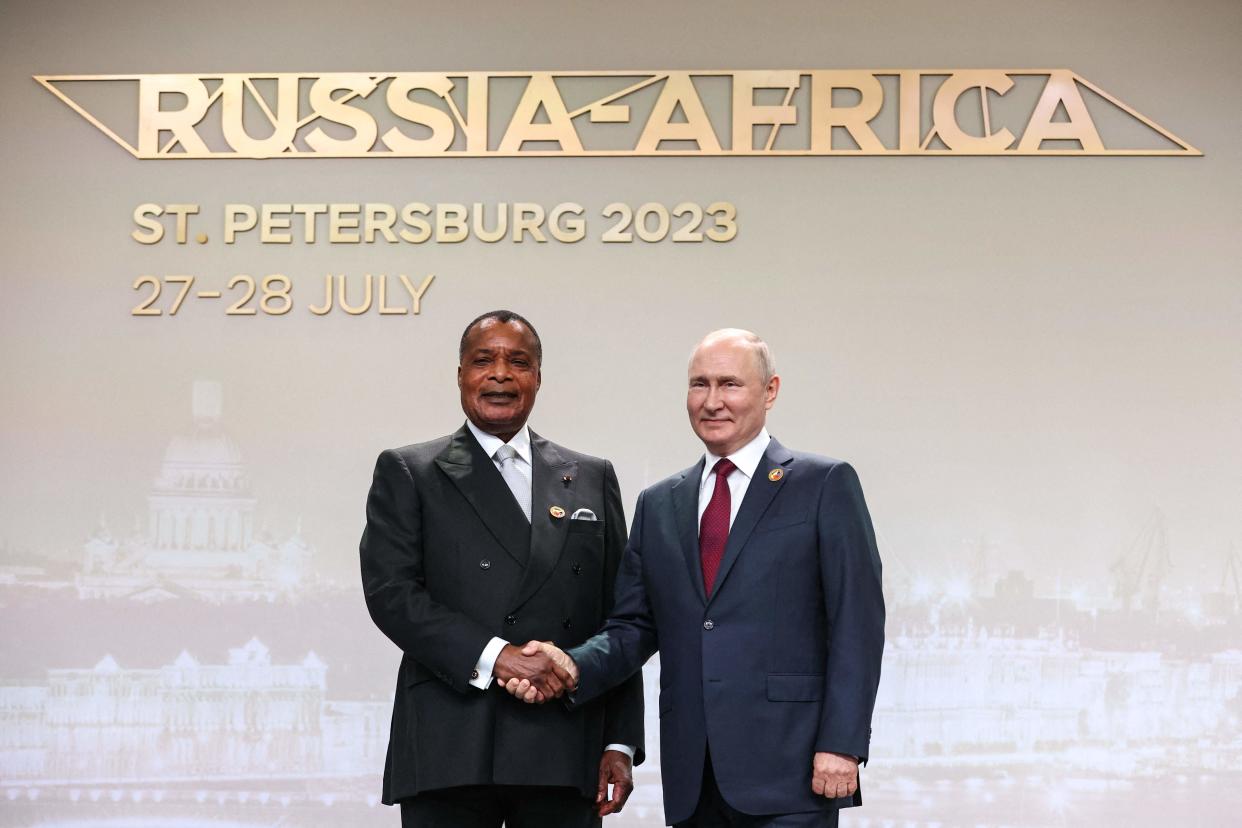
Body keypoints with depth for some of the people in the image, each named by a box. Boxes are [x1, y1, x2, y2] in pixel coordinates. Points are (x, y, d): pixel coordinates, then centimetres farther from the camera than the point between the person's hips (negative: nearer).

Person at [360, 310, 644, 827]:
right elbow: (390, 593, -5)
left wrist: (620, 744, 6)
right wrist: (492, 655, -17)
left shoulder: (592, 479, 16)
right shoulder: (407, 474, 8)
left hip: (564, 758, 2)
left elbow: (618, 622, 13)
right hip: (449, 752, -2)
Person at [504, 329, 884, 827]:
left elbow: (857, 624, -4)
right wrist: (574, 667, -7)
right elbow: (634, 628, 13)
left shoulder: (824, 485, 2)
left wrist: (841, 745, -12)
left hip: (789, 768, -4)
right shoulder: (658, 505, 16)